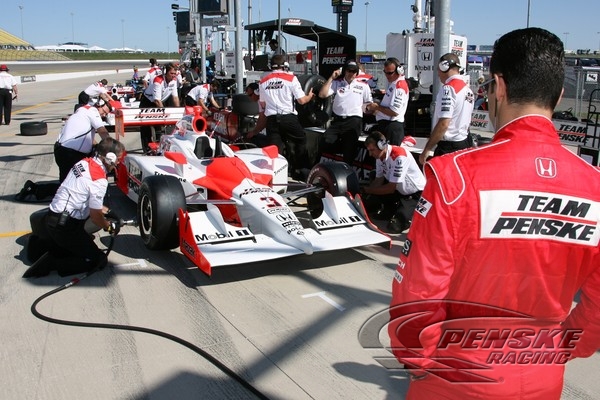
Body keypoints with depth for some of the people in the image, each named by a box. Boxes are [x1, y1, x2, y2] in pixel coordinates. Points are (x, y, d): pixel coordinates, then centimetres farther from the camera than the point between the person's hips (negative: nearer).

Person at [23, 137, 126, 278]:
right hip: (65, 226, -9)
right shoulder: (99, 180, -19)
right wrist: (110, 227, 5)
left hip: (53, 218, 9)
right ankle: (51, 264, -9)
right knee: (99, 260, -2)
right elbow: (95, 216, -14)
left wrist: (102, 209, 26)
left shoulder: (84, 162, 6)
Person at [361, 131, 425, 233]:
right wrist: (363, 194, -12)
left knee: (395, 226, -21)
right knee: (369, 203, -4)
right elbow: (379, 180, 2)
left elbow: (391, 188, -26)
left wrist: (367, 190, -19)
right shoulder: (379, 155, -5)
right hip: (399, 190, 8)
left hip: (416, 194, -8)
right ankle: (395, 209, 14)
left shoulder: (399, 156, -30)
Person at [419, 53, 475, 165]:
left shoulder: (448, 89, -15)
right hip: (464, 144, 9)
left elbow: (443, 124, -22)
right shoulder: (467, 89, 12)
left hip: (448, 147, -9)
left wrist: (426, 150, -18)